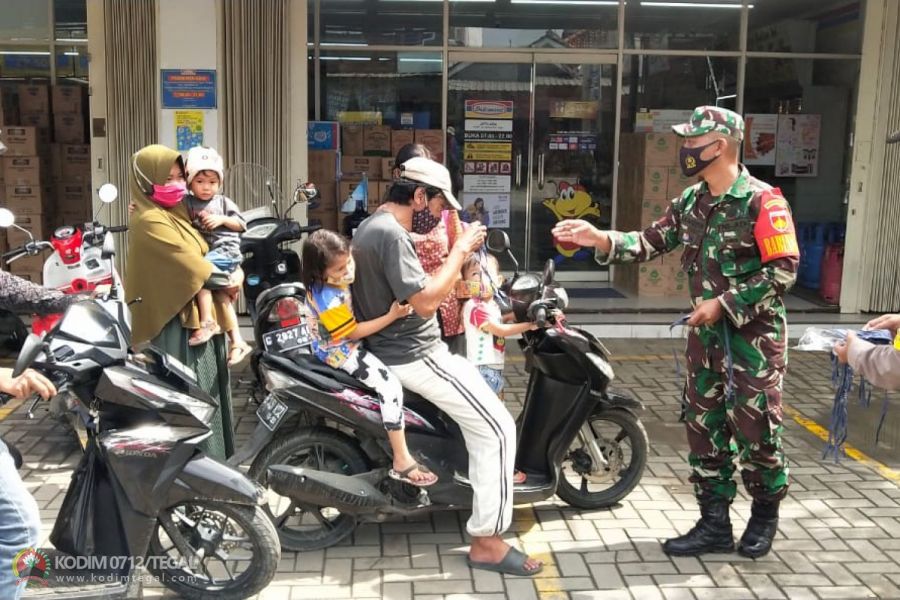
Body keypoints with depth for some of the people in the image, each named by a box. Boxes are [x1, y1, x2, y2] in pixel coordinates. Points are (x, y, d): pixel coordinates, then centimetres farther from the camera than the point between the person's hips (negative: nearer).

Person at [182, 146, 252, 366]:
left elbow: (241, 224, 9)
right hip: (205, 255, 4)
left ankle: (207, 321, -22)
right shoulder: (185, 203, 12)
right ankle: (237, 341, 2)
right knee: (220, 293, 0)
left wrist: (222, 219, -6)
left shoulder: (223, 202, 9)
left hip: (226, 250, -4)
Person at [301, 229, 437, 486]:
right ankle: (402, 462, -17)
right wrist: (392, 316, -28)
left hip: (348, 344, 10)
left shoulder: (334, 278, -7)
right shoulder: (328, 300, -33)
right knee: (391, 387, -23)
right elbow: (353, 332, -24)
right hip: (341, 351, -10)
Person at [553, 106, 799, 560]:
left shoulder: (760, 200, -15)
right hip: (706, 331, 7)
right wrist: (599, 239, -5)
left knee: (754, 425, 0)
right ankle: (715, 524, 19)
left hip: (753, 331, -7)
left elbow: (784, 269, -18)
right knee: (704, 425, 8)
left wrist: (724, 303, -19)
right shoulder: (690, 201, 8)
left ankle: (765, 512, 26)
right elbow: (652, 241, 9)